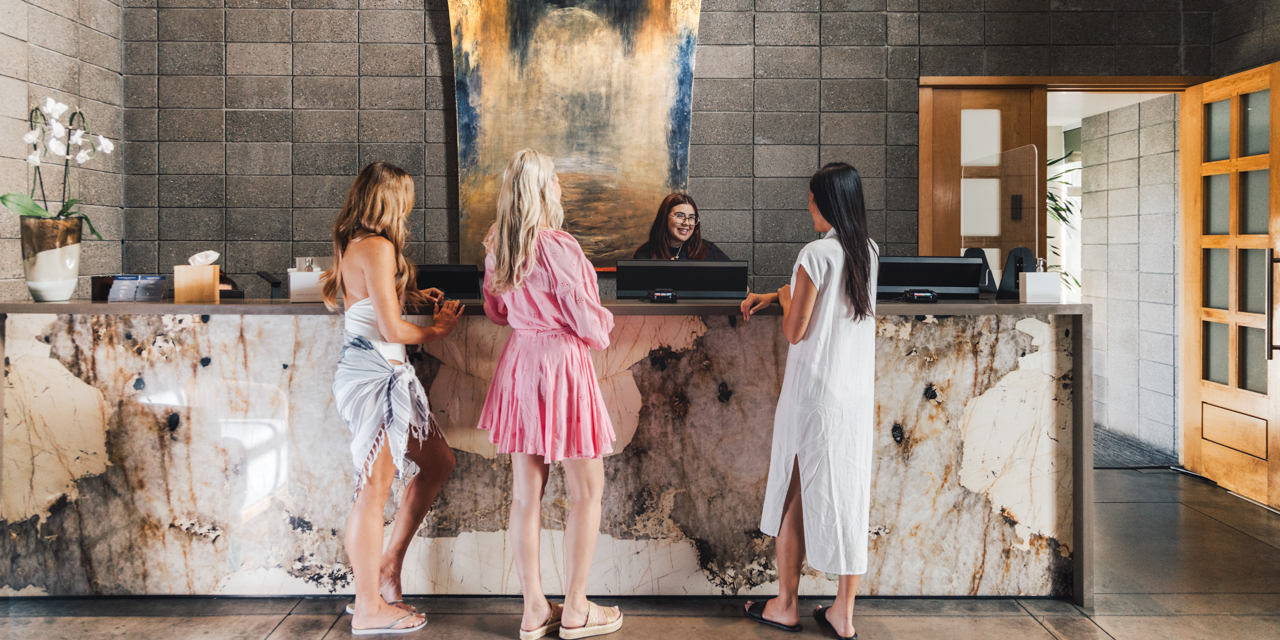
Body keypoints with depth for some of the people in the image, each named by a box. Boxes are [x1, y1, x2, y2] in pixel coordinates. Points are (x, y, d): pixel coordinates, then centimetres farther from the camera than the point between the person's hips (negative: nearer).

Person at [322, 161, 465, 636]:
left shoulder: (353, 244, 15)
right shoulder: (378, 247, -15)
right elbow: (392, 329, -18)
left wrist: (408, 295, 23)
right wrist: (437, 331, -1)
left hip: (383, 372, 10)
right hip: (376, 371, -10)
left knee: (438, 463, 15)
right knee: (376, 487, -4)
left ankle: (387, 566, 23)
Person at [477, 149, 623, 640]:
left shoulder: (496, 247, 4)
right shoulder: (557, 247, -18)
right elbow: (588, 322, -13)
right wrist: (604, 325, 7)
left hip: (519, 361, 7)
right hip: (562, 361, -7)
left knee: (526, 493, 10)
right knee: (587, 491, 6)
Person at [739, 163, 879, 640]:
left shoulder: (817, 253, -16)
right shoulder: (868, 252, 6)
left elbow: (795, 331, -13)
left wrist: (784, 299, 6)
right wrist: (773, 295, 28)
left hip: (814, 390, -6)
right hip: (857, 391, 6)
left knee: (794, 491, 8)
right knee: (849, 492, 9)